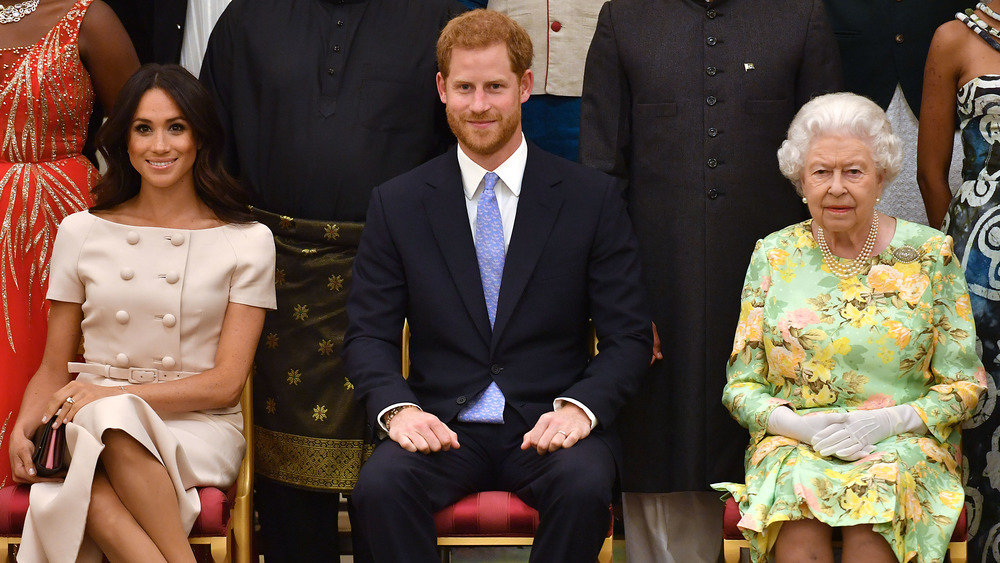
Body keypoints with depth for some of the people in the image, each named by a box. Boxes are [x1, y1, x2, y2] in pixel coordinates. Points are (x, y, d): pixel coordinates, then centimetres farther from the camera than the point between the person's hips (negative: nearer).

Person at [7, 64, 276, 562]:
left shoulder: (247, 242, 7)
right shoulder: (82, 232, 13)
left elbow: (225, 382, 0)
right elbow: (53, 370, 15)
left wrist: (115, 395, -13)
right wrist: (22, 429, -7)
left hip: (199, 430, -1)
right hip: (88, 428, 2)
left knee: (112, 420, -37)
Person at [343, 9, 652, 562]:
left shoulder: (593, 199, 3)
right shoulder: (397, 204, 7)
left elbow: (628, 336, 2)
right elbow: (369, 334, 6)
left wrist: (580, 407, -17)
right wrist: (397, 407, -15)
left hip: (548, 424, 0)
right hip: (441, 426, 1)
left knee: (584, 487, -33)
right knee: (380, 485, -31)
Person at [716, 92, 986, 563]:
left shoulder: (929, 255, 4)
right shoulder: (774, 256, 8)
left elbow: (962, 385, 4)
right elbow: (742, 386, 8)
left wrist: (888, 422, -13)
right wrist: (800, 425, -12)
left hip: (904, 442, -1)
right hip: (792, 442, 1)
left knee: (882, 490, -35)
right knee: (796, 488, -33)